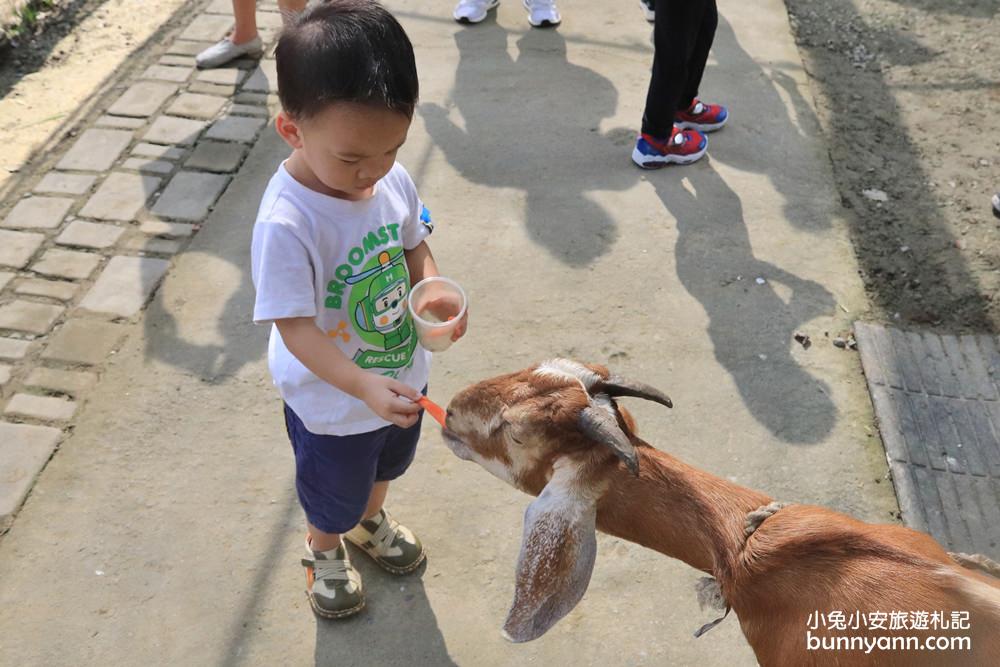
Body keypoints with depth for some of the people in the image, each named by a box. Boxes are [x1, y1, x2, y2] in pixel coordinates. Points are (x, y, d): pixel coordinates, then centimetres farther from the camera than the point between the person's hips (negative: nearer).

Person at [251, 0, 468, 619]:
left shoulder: (392, 178, -17)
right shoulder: (286, 223, -36)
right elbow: (297, 332, -31)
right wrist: (365, 388, -43)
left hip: (401, 376, 6)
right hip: (333, 402, -5)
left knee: (386, 464, 34)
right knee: (335, 493, 24)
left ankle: (371, 519, 66)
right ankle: (325, 550, 58)